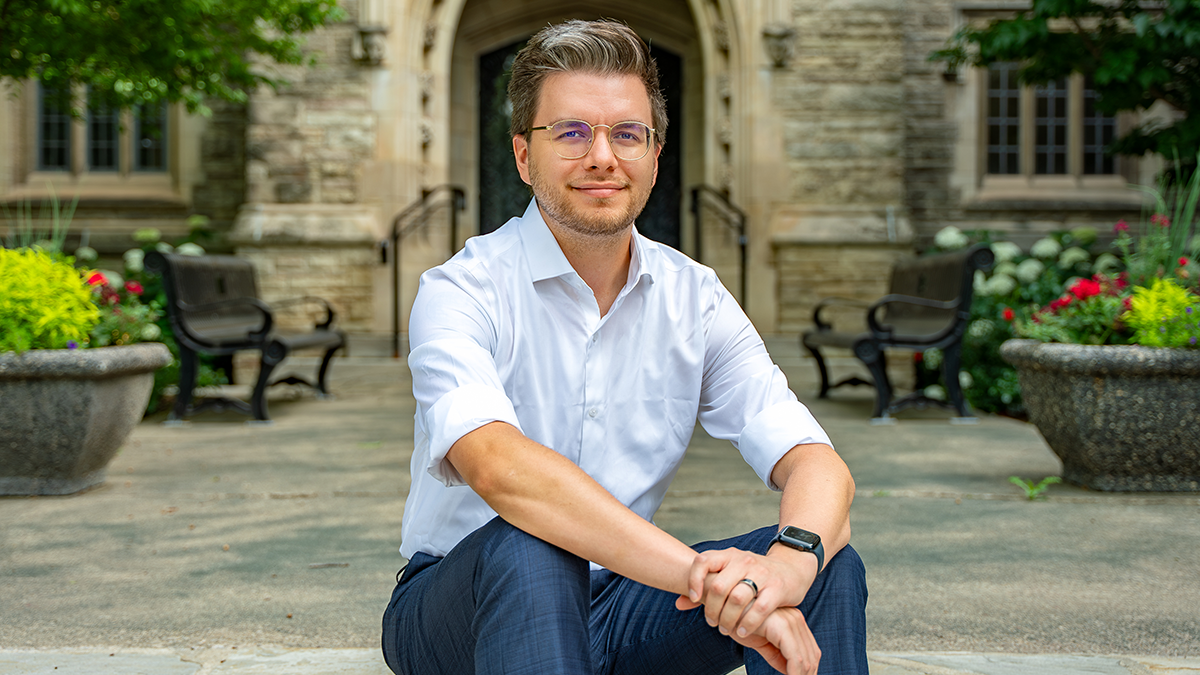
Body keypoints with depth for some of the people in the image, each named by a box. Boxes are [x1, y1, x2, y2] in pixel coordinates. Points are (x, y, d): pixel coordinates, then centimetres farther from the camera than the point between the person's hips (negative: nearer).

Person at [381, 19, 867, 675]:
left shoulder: (694, 297, 0)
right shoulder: (462, 293, -14)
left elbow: (816, 465, -10)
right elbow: (498, 467, -34)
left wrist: (788, 561, -35)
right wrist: (702, 574, -43)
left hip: (618, 605, 4)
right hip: (460, 610, -3)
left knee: (827, 565, -18)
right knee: (526, 549, -36)